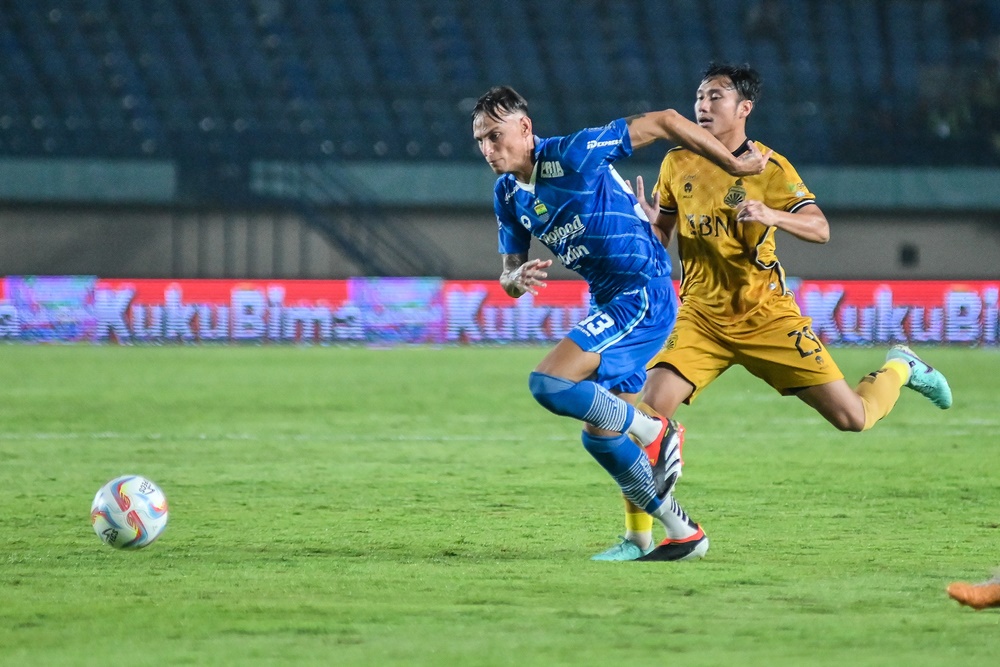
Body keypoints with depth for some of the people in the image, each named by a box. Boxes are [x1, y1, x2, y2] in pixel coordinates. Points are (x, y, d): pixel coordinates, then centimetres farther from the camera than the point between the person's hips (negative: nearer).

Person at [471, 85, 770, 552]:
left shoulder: (572, 156, -17)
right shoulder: (508, 196, 6)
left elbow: (663, 122, -13)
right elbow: (508, 277, 14)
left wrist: (733, 165, -8)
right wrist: (518, 278, -12)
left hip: (641, 294, -9)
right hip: (610, 303, 9)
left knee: (548, 383, -23)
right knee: (599, 437, 10)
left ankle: (651, 432, -5)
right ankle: (681, 532, 22)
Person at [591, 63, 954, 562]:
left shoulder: (769, 168, -6)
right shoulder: (677, 164, 5)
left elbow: (819, 229, -14)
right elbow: (661, 236, 16)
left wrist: (771, 216, -33)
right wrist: (648, 222, -8)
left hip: (766, 315, -3)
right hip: (701, 319, 3)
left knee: (851, 417, -5)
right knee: (649, 411, -19)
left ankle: (899, 369, 31)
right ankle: (638, 537, -9)